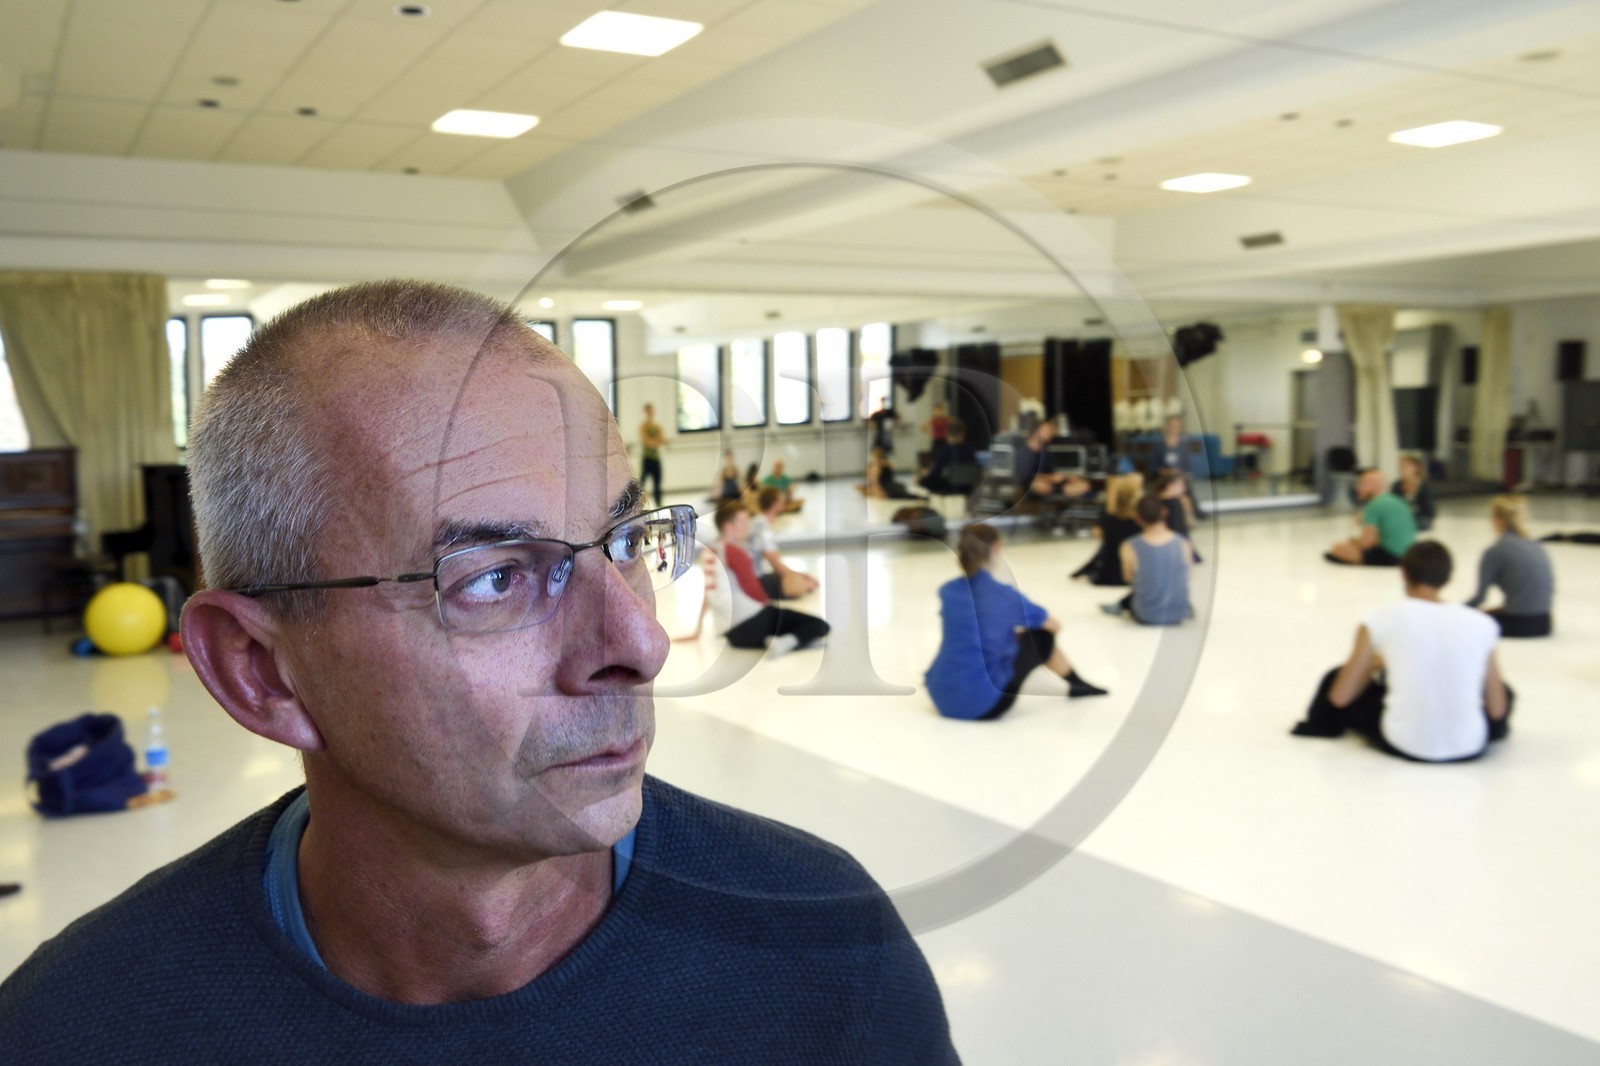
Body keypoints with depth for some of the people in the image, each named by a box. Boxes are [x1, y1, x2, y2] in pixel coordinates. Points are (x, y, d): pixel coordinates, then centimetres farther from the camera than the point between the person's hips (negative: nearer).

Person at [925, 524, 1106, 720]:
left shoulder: (947, 590, 3)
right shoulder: (1005, 595, -10)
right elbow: (1055, 626, 10)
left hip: (941, 699, 5)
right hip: (983, 705, -5)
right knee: (1042, 636, 12)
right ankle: (1077, 684, 38)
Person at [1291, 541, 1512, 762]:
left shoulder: (1381, 620, -6)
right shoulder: (1481, 623, -2)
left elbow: (1340, 697, -2)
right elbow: (1497, 710, 3)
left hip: (1404, 745, -1)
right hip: (1469, 747, 2)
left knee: (1336, 678, 24)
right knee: (1503, 692, 33)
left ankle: (1321, 725, 50)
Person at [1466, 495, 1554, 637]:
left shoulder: (1495, 551, -10)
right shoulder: (1538, 548, 10)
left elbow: (1480, 596, -9)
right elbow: (1550, 590, 15)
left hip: (1517, 624, -7)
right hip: (1543, 623, 7)